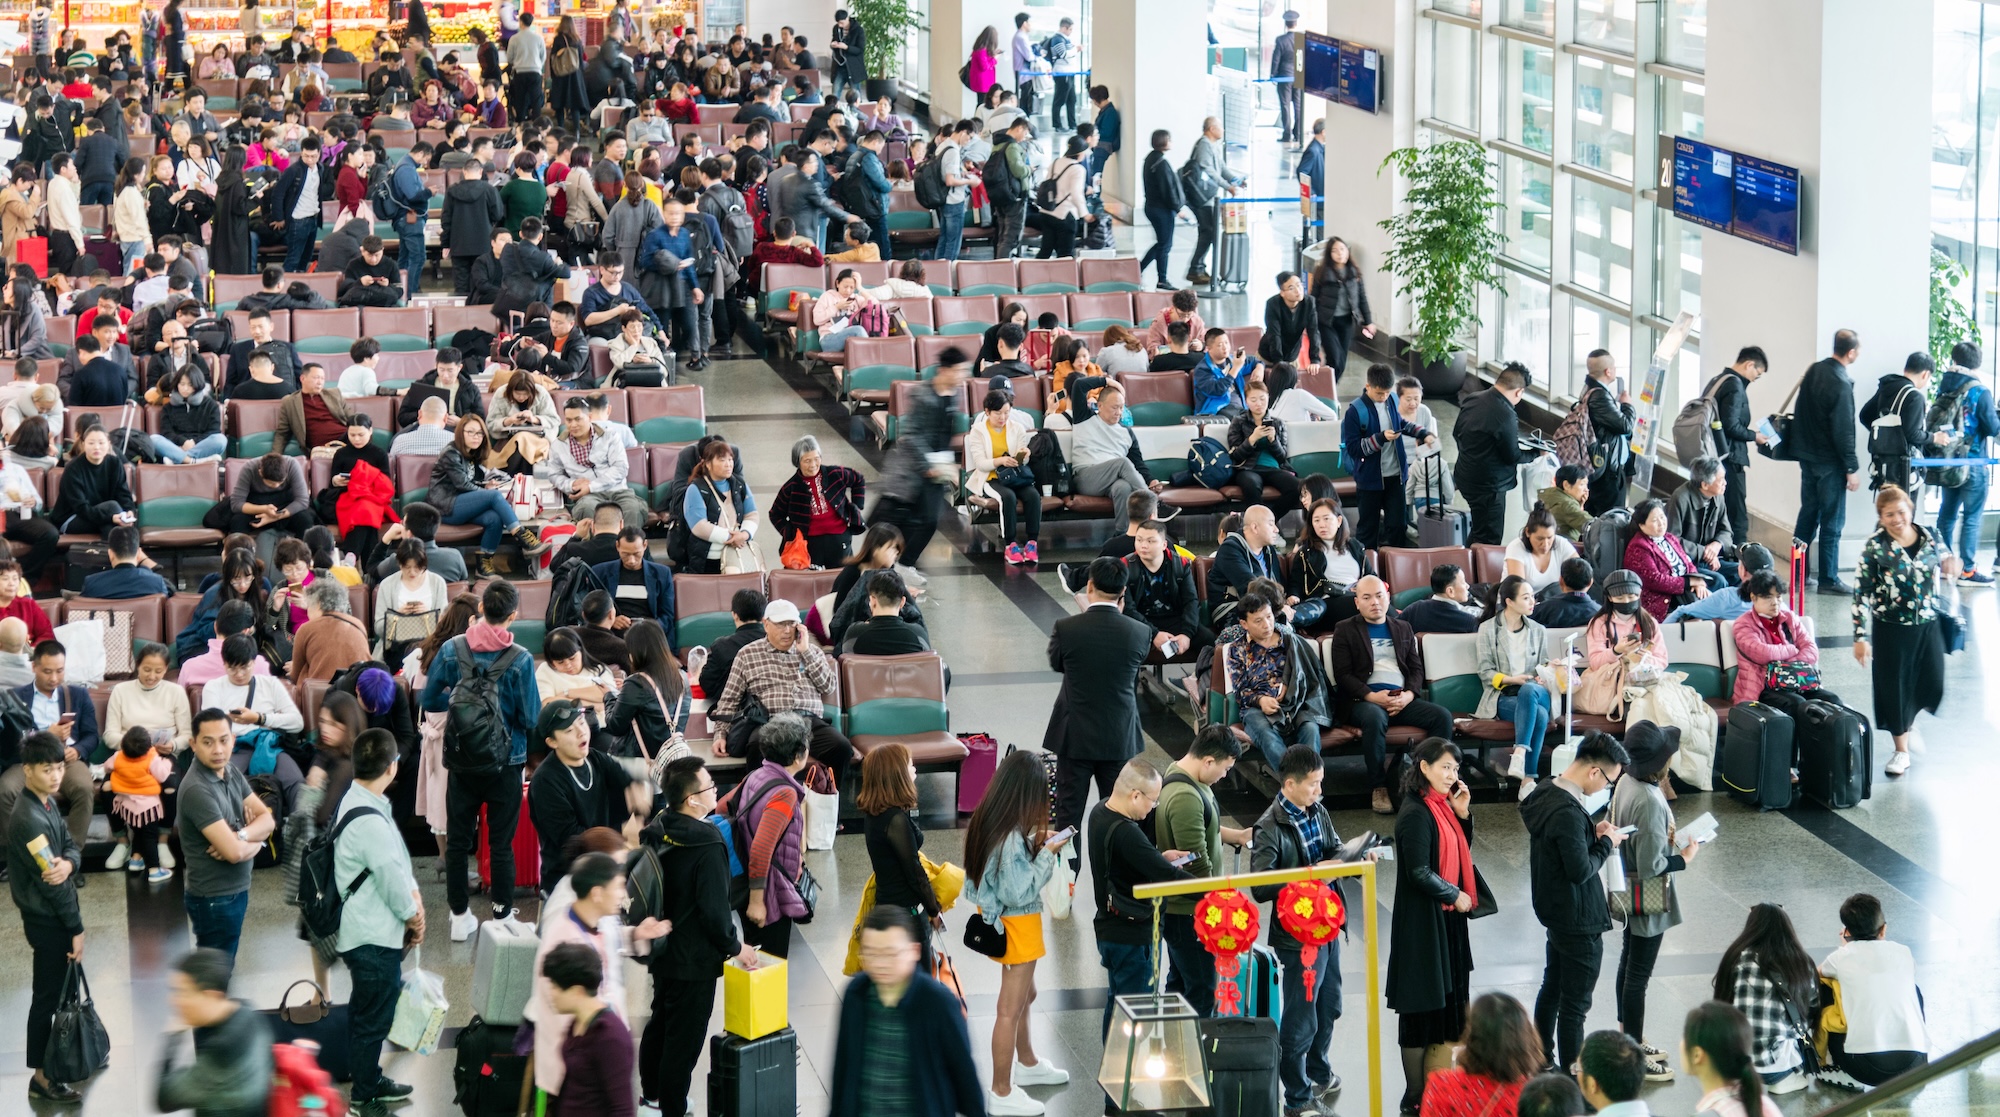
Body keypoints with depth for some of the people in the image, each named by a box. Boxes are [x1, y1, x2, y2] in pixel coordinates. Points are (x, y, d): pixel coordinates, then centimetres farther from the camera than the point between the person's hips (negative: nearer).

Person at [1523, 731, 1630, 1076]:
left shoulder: (1546, 793, 1)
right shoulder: (1568, 812, -30)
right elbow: (1580, 870, -27)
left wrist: (1592, 834, 1)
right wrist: (1605, 843, -12)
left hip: (1554, 914, 10)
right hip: (1578, 920, -10)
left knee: (1551, 989, 22)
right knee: (1574, 1005, 0)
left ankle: (1542, 1062, 35)